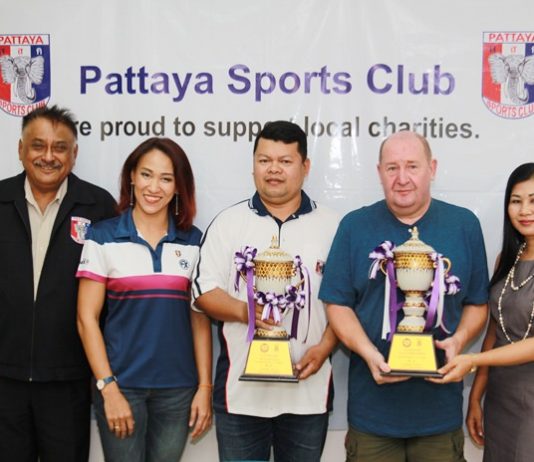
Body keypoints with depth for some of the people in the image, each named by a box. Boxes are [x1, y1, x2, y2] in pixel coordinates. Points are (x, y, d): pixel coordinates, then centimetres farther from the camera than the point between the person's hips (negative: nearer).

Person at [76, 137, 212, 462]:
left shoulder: (193, 241, 4)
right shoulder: (103, 238, -3)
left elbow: (200, 318, 5)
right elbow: (87, 319, -4)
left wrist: (205, 386, 1)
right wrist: (108, 388, -9)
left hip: (178, 389, 2)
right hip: (121, 384, -2)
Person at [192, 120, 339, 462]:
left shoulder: (331, 226, 4)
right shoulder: (228, 222, 3)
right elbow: (203, 291, -1)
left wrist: (325, 347, -12)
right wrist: (244, 310, -19)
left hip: (308, 388, 1)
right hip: (241, 387, 0)